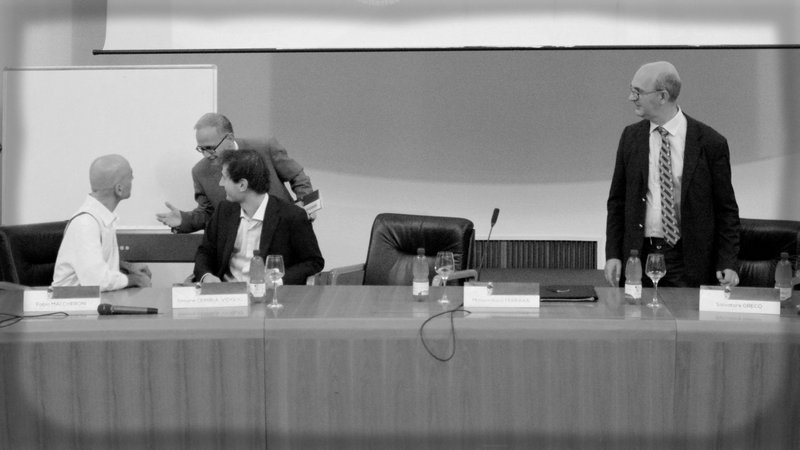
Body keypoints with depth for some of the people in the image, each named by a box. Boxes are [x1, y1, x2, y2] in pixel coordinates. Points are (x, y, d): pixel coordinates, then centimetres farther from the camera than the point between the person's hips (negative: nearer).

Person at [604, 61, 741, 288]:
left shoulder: (711, 143, -5)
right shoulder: (630, 137, 6)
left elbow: (726, 210, -1)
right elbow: (617, 201, 10)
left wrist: (727, 263, -9)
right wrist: (613, 254, 1)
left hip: (688, 262, -3)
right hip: (639, 255, 3)